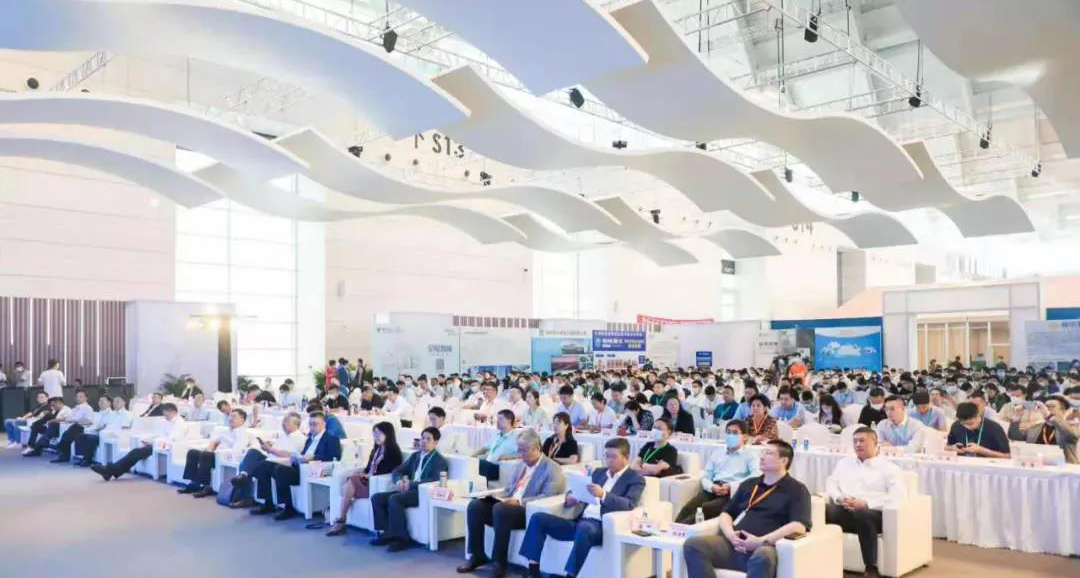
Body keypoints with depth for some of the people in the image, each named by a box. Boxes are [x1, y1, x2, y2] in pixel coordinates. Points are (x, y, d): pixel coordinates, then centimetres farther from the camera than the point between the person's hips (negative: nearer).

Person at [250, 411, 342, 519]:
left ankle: (288, 508, -23)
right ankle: (268, 504, 1)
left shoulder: (332, 439, -1)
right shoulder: (311, 438, 25)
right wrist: (296, 457, 0)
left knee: (280, 470, -31)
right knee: (264, 465, 1)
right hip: (299, 466, 9)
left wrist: (313, 457, -23)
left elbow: (335, 457, -15)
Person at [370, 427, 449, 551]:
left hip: (424, 493, -8)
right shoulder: (415, 456, 21)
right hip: (408, 490, 8)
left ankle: (401, 538, -24)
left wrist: (411, 484, -25)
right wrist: (399, 480, -7)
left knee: (394, 499, -31)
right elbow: (397, 471, 17)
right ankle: (386, 534, -7)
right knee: (376, 498, -9)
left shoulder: (439, 460, -2)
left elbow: (434, 481, -18)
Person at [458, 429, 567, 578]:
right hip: (508, 505, 8)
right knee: (475, 505, -14)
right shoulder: (523, 464, 21)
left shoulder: (552, 469, -6)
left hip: (530, 511, -8)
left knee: (500, 509, -36)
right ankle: (477, 556, -6)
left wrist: (520, 502, -26)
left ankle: (500, 563, -25)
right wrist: (495, 494, 2)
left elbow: (547, 498, -18)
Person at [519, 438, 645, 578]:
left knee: (584, 528, -41)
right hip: (579, 521, 7)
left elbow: (629, 505, -14)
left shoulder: (635, 479, 3)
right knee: (538, 518, -9)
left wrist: (603, 495, -30)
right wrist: (570, 498, -2)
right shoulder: (599, 472, 23)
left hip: (602, 526, -7)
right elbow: (582, 492, 23)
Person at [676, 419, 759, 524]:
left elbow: (756, 476, -8)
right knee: (688, 507, -27)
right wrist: (712, 487, -6)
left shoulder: (749, 456, 12)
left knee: (704, 508, -34)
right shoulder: (716, 454, 27)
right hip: (712, 490, 5)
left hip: (733, 493, -5)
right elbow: (705, 477, 20)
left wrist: (731, 486, -17)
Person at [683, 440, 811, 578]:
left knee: (763, 557, -42)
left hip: (765, 547, -5)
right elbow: (726, 513, 24)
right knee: (693, 545, -23)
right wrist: (731, 535, 0)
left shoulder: (796, 489, 8)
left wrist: (761, 541, -14)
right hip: (734, 544, 5)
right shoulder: (749, 484, 27)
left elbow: (799, 526, -7)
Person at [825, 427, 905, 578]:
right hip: (843, 511, 3)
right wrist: (839, 498, -5)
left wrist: (866, 503, -15)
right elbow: (831, 484, 18)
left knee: (862, 515, -41)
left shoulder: (889, 468, 10)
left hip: (871, 513, -3)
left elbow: (896, 497, -3)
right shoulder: (844, 463, 27)